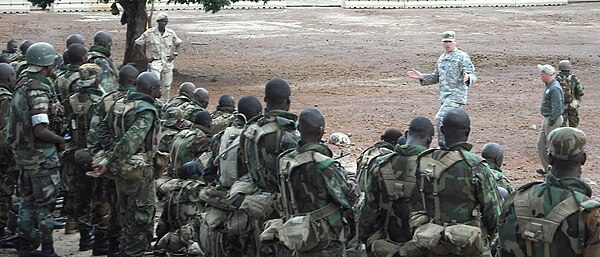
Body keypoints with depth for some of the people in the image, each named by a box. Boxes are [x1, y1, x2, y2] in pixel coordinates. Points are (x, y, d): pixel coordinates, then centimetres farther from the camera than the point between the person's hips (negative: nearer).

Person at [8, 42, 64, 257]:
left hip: (24, 155, 9)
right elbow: (40, 130, -27)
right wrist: (60, 140, -11)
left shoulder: (22, 86, 8)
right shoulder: (38, 91, -21)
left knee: (27, 201, 16)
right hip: (41, 157, -9)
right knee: (45, 203, -1)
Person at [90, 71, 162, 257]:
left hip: (122, 168, 8)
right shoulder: (146, 111, -20)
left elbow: (103, 129, 10)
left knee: (128, 215, 21)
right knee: (143, 216, 2)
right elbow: (131, 140, -31)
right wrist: (109, 163, -30)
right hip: (140, 171, -8)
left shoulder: (119, 104, 6)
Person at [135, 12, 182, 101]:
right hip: (155, 62, -4)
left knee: (166, 85, 8)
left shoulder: (171, 33, 4)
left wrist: (175, 54, 4)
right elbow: (137, 45, -1)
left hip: (167, 62, 4)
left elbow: (178, 43, 20)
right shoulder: (149, 33, -6)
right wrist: (145, 57, -6)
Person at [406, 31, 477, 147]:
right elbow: (436, 77, 26)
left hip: (456, 95, -8)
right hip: (444, 96, 8)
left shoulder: (462, 57, -7)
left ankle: (443, 145, -15)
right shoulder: (442, 58, 17)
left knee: (440, 118, -20)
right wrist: (421, 76, 12)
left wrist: (467, 78, -36)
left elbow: (473, 76, -12)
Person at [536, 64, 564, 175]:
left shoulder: (555, 88, -22)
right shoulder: (548, 86, 11)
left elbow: (557, 108, -24)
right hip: (546, 119, 11)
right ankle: (546, 167, 22)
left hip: (553, 120, -11)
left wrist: (550, 123, -22)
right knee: (541, 143, 14)